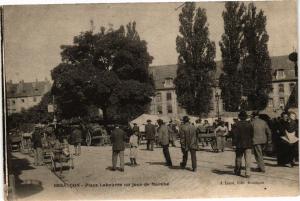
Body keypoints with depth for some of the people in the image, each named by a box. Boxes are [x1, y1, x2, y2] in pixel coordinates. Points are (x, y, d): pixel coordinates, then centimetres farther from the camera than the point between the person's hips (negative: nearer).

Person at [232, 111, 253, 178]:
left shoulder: (237, 124, -9)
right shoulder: (249, 124, 0)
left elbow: (235, 135, -11)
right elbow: (252, 134, 6)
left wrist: (234, 144, -9)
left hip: (239, 144, -1)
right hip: (248, 145, 1)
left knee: (238, 158, 14)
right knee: (247, 159, -2)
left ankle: (237, 171, 25)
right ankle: (247, 173, -10)